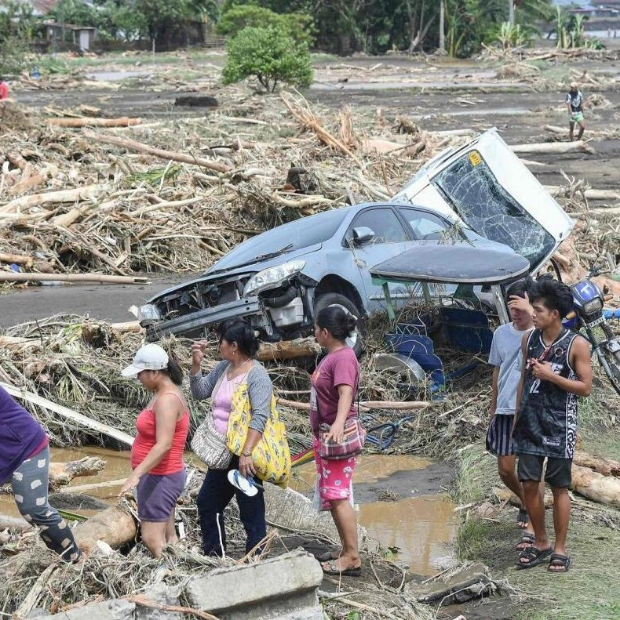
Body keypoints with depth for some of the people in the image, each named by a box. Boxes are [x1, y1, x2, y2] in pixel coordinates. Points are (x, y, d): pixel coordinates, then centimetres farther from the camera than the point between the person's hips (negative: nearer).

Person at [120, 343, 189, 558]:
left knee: (152, 541, -11)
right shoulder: (164, 394, 10)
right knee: (168, 538, 12)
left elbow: (164, 445, -30)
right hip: (161, 476, 11)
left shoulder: (167, 400, -21)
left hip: (159, 478, -11)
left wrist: (136, 475, -35)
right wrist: (139, 473, 24)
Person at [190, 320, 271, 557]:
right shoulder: (223, 368, 10)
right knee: (207, 502, 20)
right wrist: (196, 363, 5)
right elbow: (200, 392, 20)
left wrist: (247, 453, -32)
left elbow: (259, 417, -24)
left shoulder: (256, 375, -16)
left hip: (244, 458, -10)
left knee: (251, 511, -3)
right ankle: (214, 554, 34)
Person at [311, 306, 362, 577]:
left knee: (338, 496, -12)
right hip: (324, 437, 11)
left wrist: (339, 422, -52)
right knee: (331, 497, 15)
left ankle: (352, 558, -11)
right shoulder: (332, 356, 11)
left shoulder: (343, 358, -20)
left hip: (338, 438, -11)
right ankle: (346, 550, 22)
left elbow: (345, 393, -36)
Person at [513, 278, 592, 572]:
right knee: (528, 484, 4)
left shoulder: (576, 344, -9)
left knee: (559, 487, 3)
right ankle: (540, 543, 19)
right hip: (530, 424, 4)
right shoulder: (529, 339, 5)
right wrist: (516, 419, 13)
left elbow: (585, 387, -8)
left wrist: (552, 376, -19)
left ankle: (560, 549, 12)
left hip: (559, 426, -4)